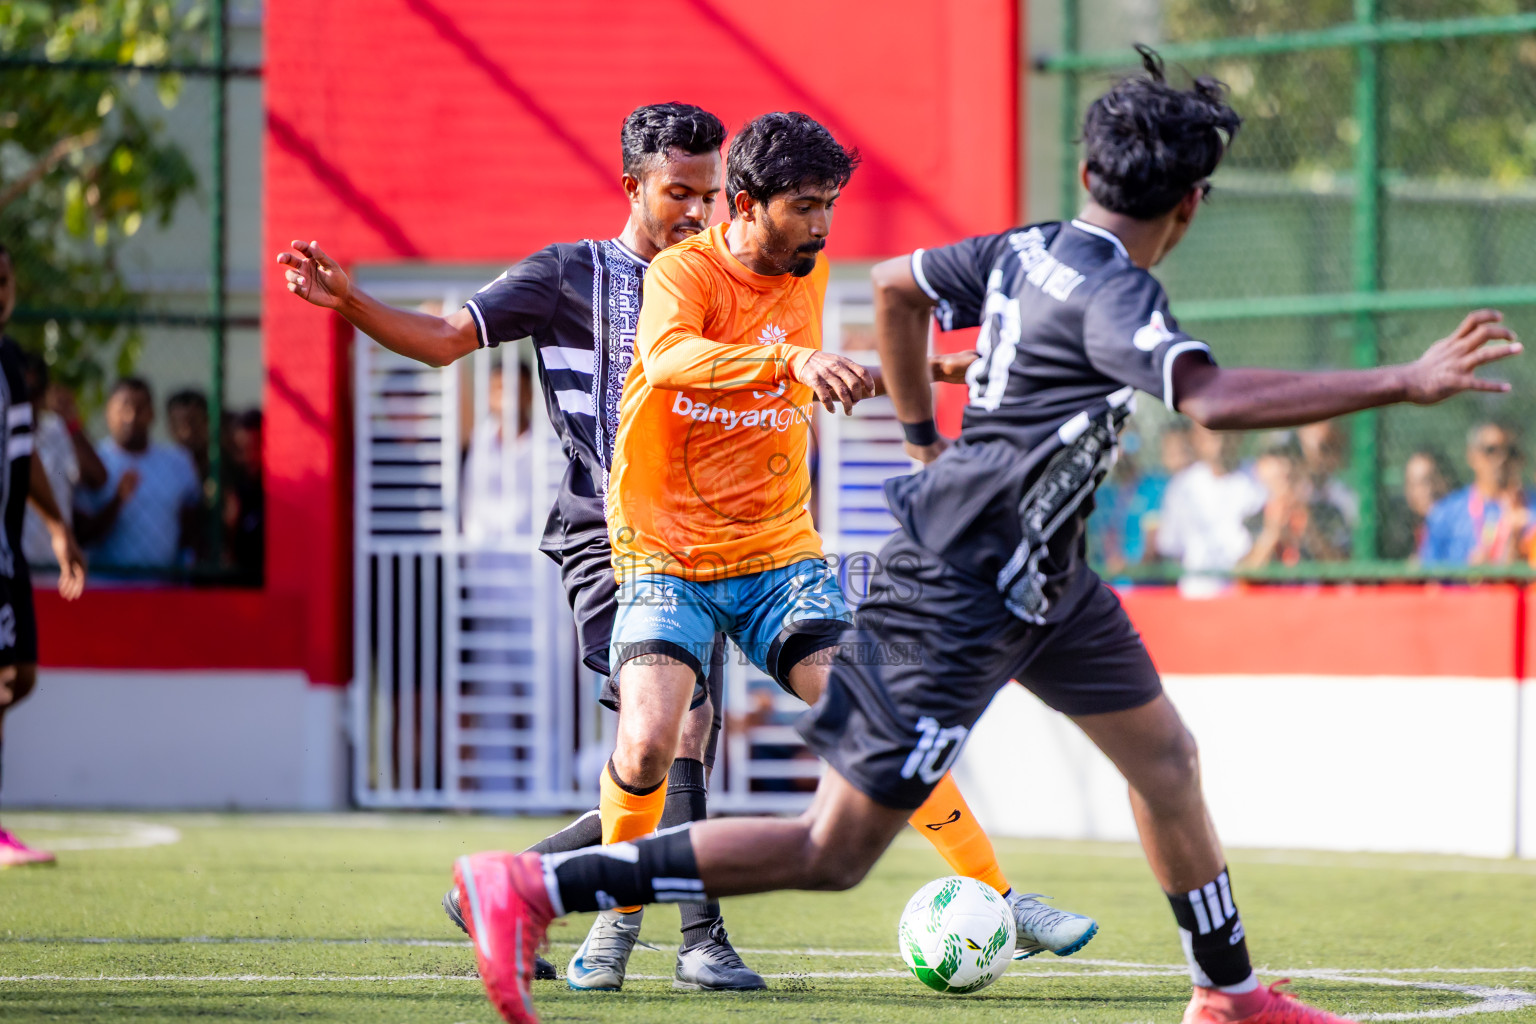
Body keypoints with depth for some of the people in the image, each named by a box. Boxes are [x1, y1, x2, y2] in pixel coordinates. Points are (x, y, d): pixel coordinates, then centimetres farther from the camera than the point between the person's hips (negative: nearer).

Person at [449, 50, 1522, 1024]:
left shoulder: (1029, 252, 3)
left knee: (1165, 757, 18)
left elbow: (897, 286, 18)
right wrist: (1401, 384, -38)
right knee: (835, 850, -7)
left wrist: (925, 434, 28)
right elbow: (1214, 399, -39)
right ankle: (537, 889, -8)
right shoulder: (1111, 293, -23)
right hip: (960, 598, -10)